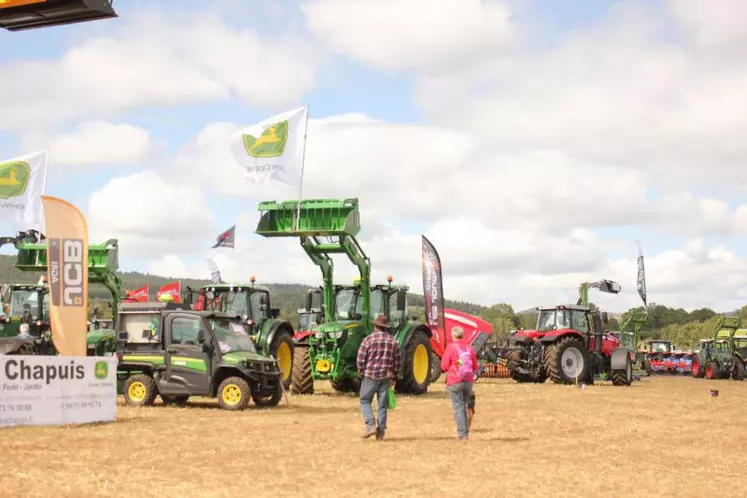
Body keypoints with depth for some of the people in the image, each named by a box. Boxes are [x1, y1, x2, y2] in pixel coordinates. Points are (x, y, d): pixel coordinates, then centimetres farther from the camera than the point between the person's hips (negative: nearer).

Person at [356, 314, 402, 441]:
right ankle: (381, 432, 8)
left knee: (365, 401, 9)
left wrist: (361, 373, 6)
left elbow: (360, 359, -8)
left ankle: (370, 425, -7)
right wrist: (394, 377, 17)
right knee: (383, 404, 8)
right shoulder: (393, 340, 6)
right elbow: (398, 361, 8)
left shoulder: (369, 339, -6)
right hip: (386, 377, 3)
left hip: (370, 375, -3)